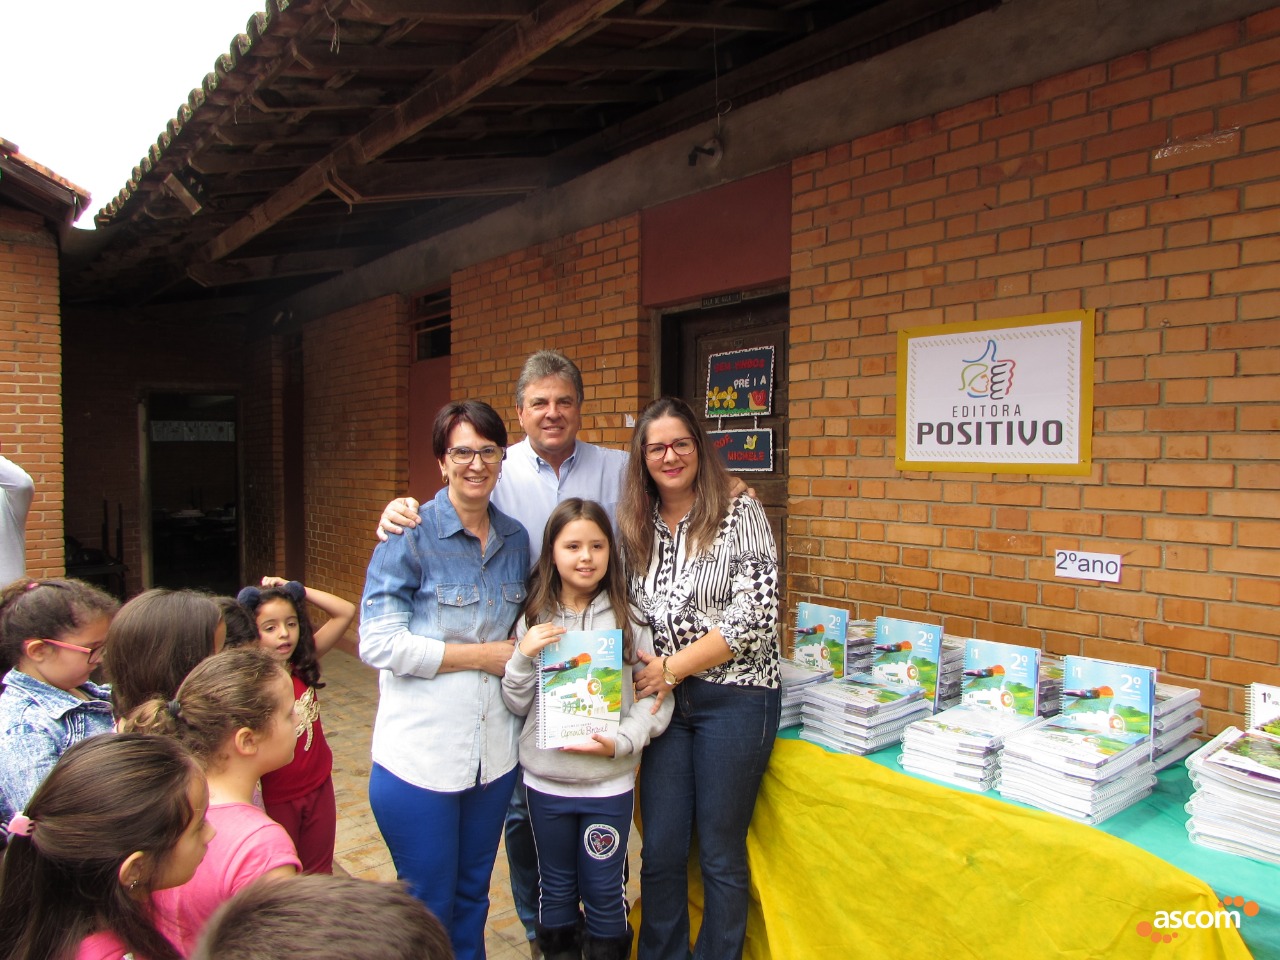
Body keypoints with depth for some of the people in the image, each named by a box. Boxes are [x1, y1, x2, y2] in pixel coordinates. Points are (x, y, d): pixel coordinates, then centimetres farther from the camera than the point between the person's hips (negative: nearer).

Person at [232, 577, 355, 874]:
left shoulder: (303, 663, -8)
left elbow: (346, 612, -10)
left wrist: (295, 589, -15)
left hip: (318, 788, 4)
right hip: (276, 797, -4)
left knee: (319, 873, 22)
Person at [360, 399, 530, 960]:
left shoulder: (515, 540, 5)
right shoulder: (411, 536, -11)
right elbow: (378, 643, -18)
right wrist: (482, 655, -15)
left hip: (494, 754, 5)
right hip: (420, 755, -5)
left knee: (472, 899, 19)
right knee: (428, 908, 10)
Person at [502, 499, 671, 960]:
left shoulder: (629, 619, -8)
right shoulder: (534, 619, -2)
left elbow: (655, 697, -7)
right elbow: (516, 704, 2)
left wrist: (621, 741, -20)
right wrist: (524, 657, -14)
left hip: (609, 782, -2)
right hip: (545, 780, 2)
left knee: (604, 890, 13)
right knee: (555, 887, 19)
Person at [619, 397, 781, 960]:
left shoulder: (740, 515, -9)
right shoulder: (636, 526, 6)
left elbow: (756, 616, -15)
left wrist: (672, 667, -14)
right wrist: (645, 677, -3)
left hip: (734, 697, -4)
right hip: (664, 698, 4)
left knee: (721, 854, 9)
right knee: (660, 850, 12)